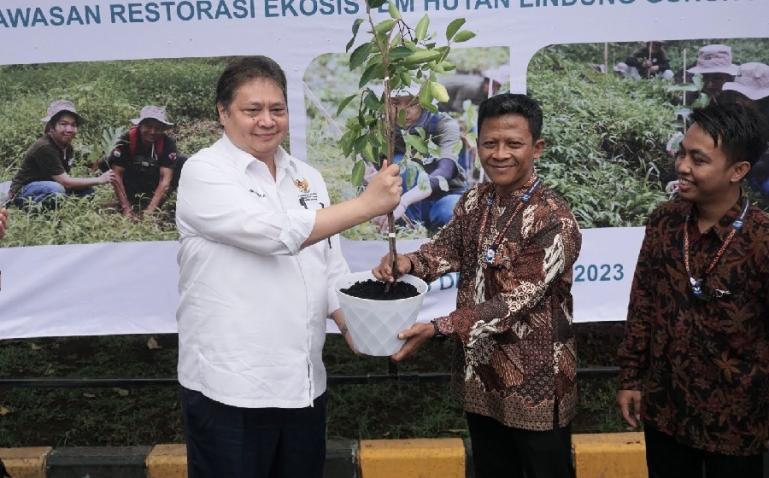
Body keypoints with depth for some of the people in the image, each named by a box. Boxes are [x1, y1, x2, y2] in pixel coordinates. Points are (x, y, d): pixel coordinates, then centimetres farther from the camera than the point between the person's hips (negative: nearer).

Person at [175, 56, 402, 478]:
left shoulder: (307, 178, 10)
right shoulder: (204, 172, -9)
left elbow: (330, 270, 11)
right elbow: (277, 234, -23)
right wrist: (367, 204, -19)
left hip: (304, 383, 6)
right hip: (229, 387, -6)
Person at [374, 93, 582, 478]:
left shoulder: (555, 222, -22)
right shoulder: (475, 200, 2)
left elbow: (517, 301, -26)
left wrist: (438, 328, -32)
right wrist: (410, 262, -17)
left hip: (534, 383, -7)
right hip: (480, 374, 7)